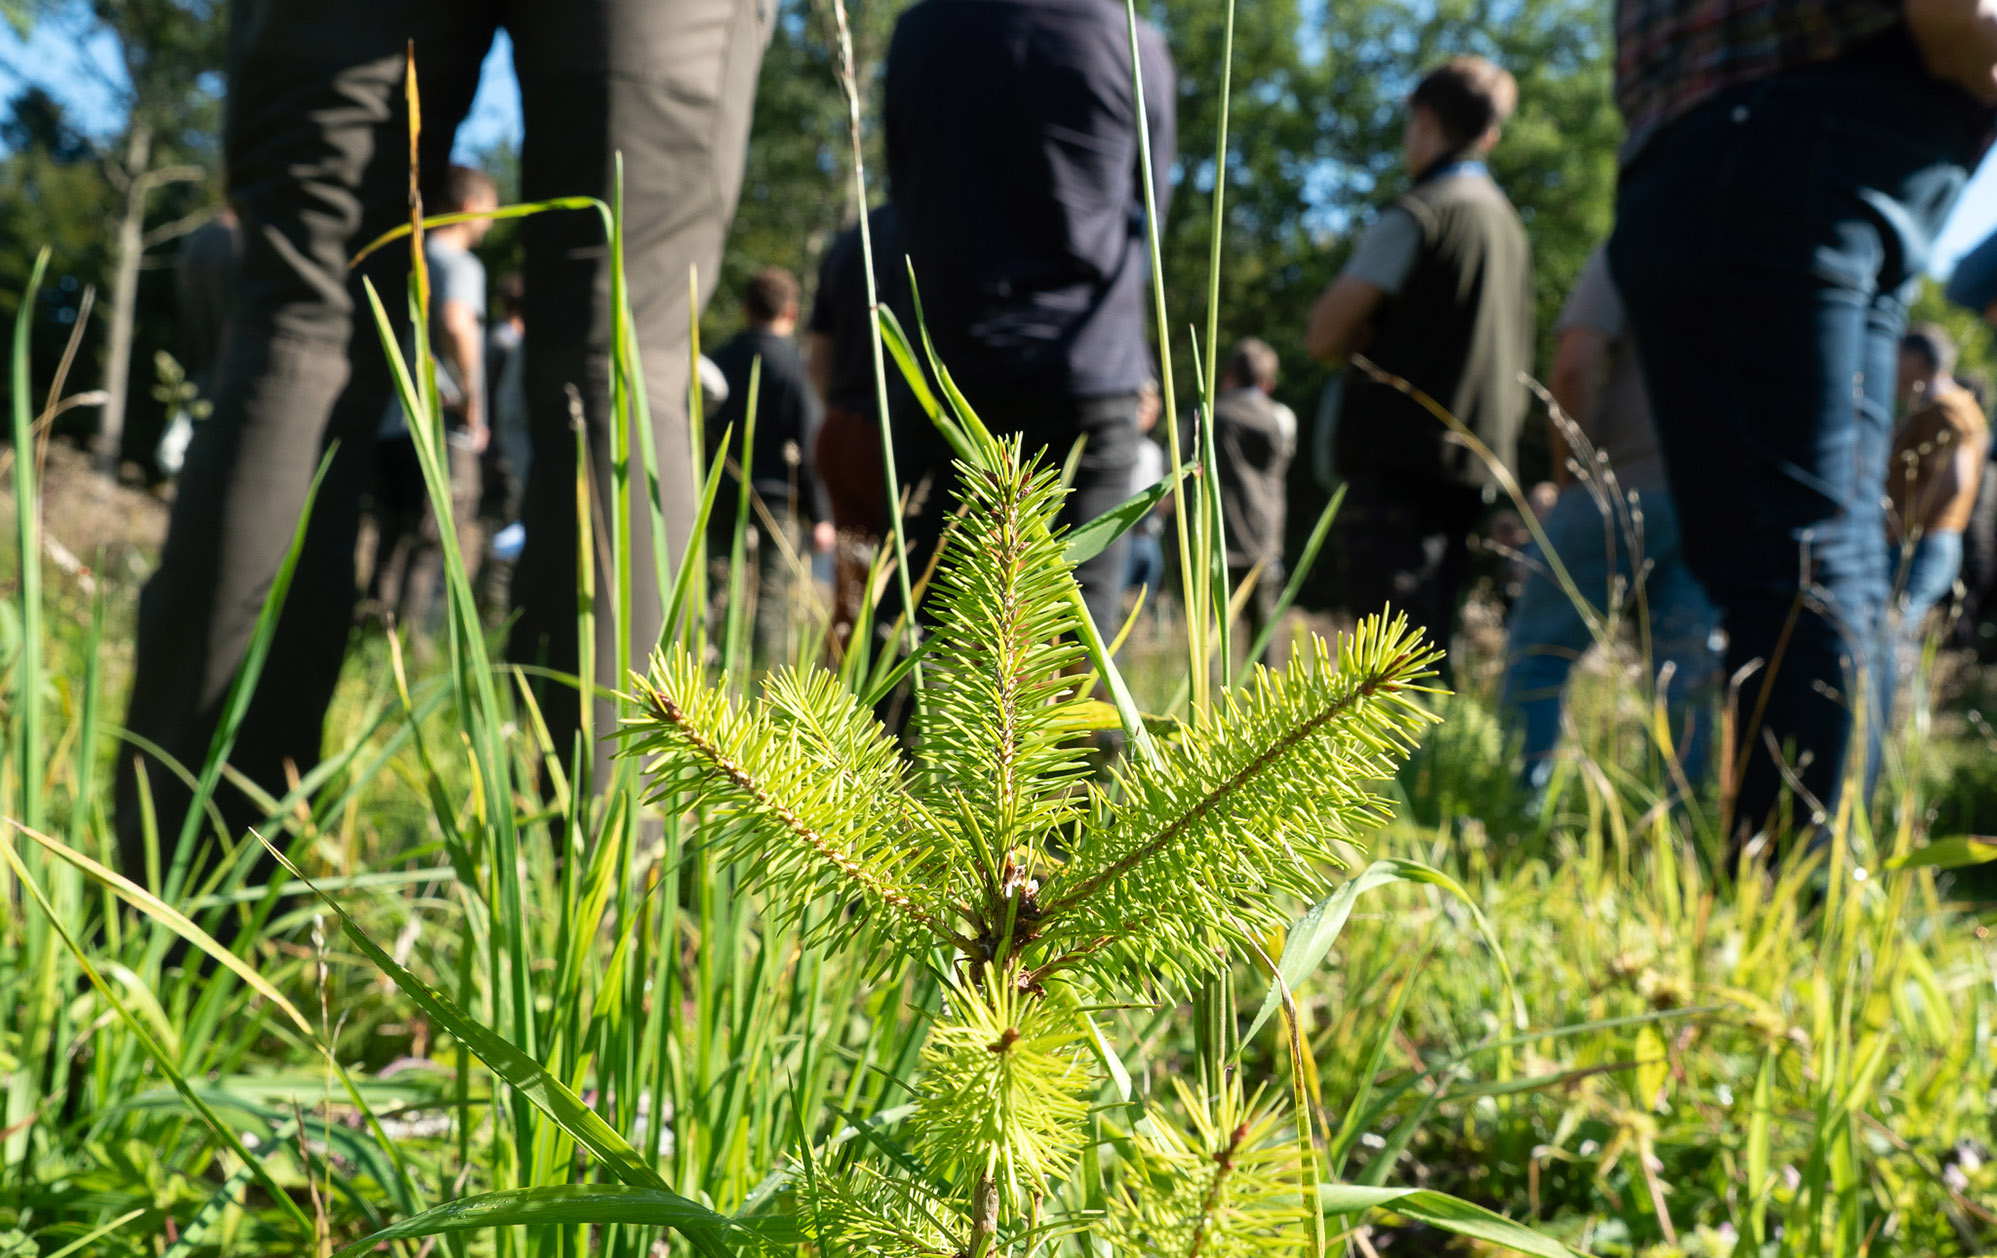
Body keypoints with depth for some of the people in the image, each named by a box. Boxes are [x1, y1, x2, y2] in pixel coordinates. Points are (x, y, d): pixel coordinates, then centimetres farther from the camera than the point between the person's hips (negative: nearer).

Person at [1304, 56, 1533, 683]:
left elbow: (1324, 336, -12)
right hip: (1476, 464, 8)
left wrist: (1365, 339, 8)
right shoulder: (1507, 222, 18)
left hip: (1399, 464, -8)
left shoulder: (1417, 213, -7)